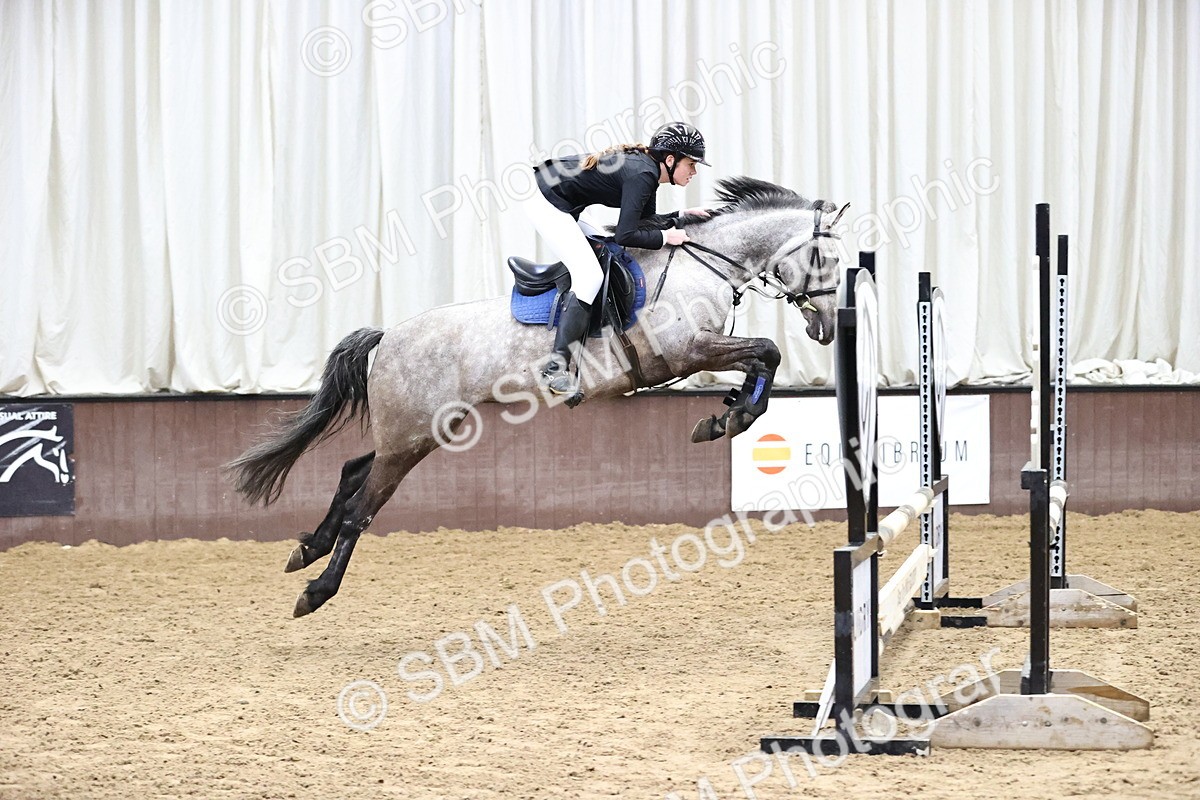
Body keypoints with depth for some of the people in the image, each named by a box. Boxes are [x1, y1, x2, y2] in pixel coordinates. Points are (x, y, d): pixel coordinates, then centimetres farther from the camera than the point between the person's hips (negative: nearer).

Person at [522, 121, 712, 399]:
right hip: (548, 202, -11)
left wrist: (683, 215, 10)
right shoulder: (642, 175, -21)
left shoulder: (646, 169, 8)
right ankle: (557, 365, -19)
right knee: (590, 277, -16)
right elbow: (626, 236, -25)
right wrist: (666, 237, -14)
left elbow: (645, 223, 20)